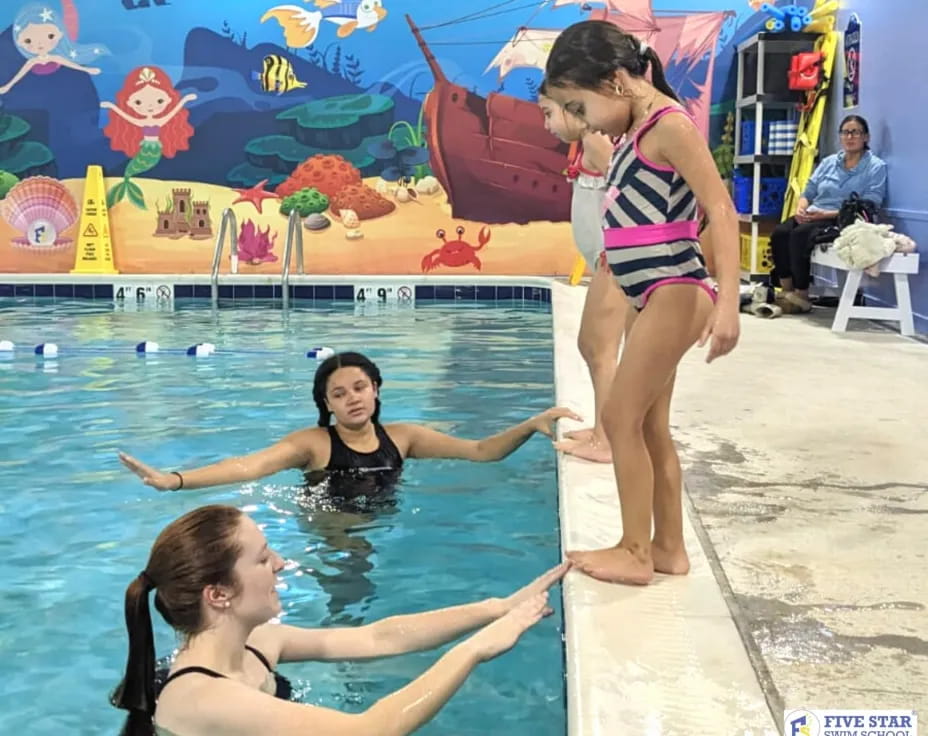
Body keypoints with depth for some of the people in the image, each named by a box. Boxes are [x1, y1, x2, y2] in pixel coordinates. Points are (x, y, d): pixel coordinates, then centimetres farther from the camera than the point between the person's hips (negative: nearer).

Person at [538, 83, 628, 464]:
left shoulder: (596, 139, -14)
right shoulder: (589, 142, 17)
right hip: (607, 262, 11)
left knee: (602, 350, -5)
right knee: (588, 345, 18)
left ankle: (605, 442, 2)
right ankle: (603, 429, 29)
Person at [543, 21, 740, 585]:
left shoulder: (669, 126, -14)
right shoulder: (635, 132, 14)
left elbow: (721, 210, -20)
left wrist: (728, 302, -27)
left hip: (673, 294, -9)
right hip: (652, 298, 9)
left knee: (622, 419, -4)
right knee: (650, 426, 13)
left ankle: (635, 553, 7)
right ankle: (668, 548, 23)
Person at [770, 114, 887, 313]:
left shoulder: (876, 167, 2)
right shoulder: (829, 162, 18)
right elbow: (808, 192, 17)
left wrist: (827, 213, -18)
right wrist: (800, 208, -9)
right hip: (813, 217, 5)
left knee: (801, 234, -33)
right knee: (779, 233, -25)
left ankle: (802, 296, -24)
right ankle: (786, 291, -20)